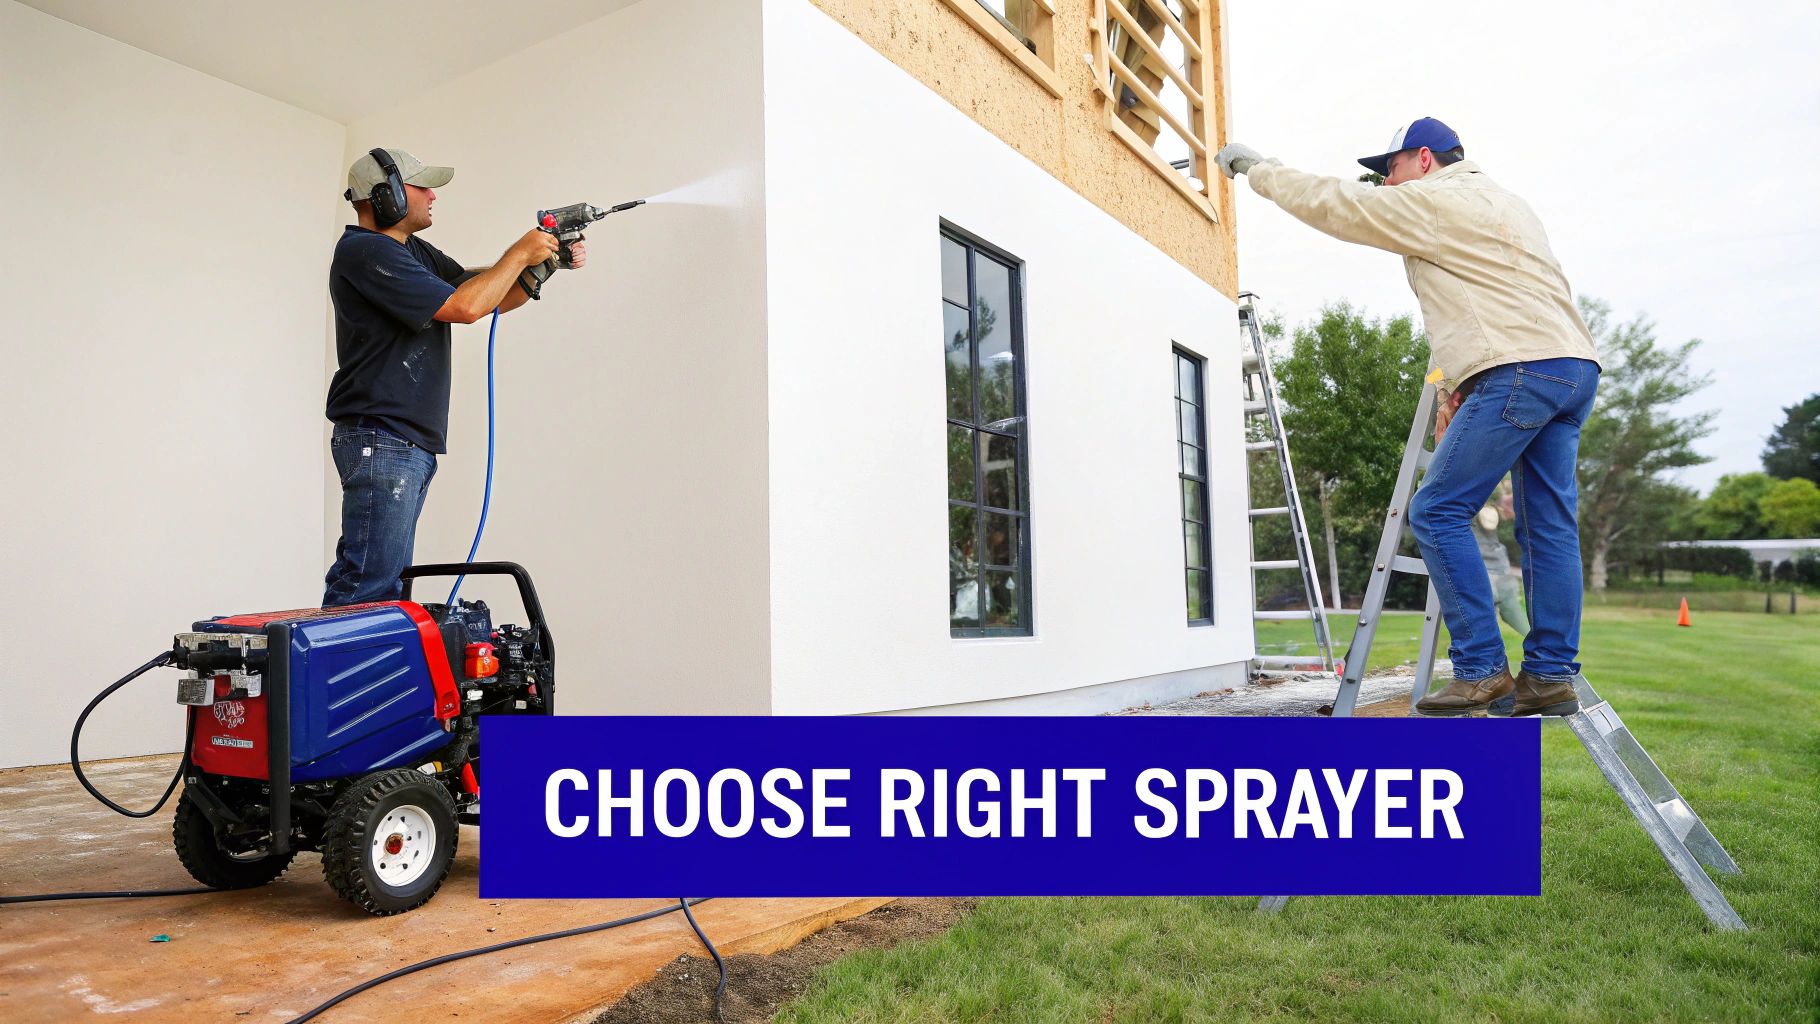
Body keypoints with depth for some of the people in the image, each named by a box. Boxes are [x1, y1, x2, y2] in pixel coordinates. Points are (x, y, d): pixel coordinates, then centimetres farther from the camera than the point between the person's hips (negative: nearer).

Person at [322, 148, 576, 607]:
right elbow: (465, 306, -19)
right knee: (369, 587, -11)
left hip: (411, 445, 10)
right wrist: (519, 253, -7)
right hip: (381, 442, -10)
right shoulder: (364, 252, -12)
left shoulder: (416, 253, 18)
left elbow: (492, 298, 20)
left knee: (384, 577, 12)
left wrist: (543, 264, 5)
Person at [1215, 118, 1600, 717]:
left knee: (1437, 512, -6)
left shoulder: (1434, 201, 1)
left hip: (1520, 371, -10)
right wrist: (1454, 392, 24)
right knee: (1549, 525, 8)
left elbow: (1334, 205, 1)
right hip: (1576, 366, 10)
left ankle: (1480, 668, -7)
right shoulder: (1499, 202, 30)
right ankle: (1551, 675, 10)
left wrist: (1257, 169, 13)